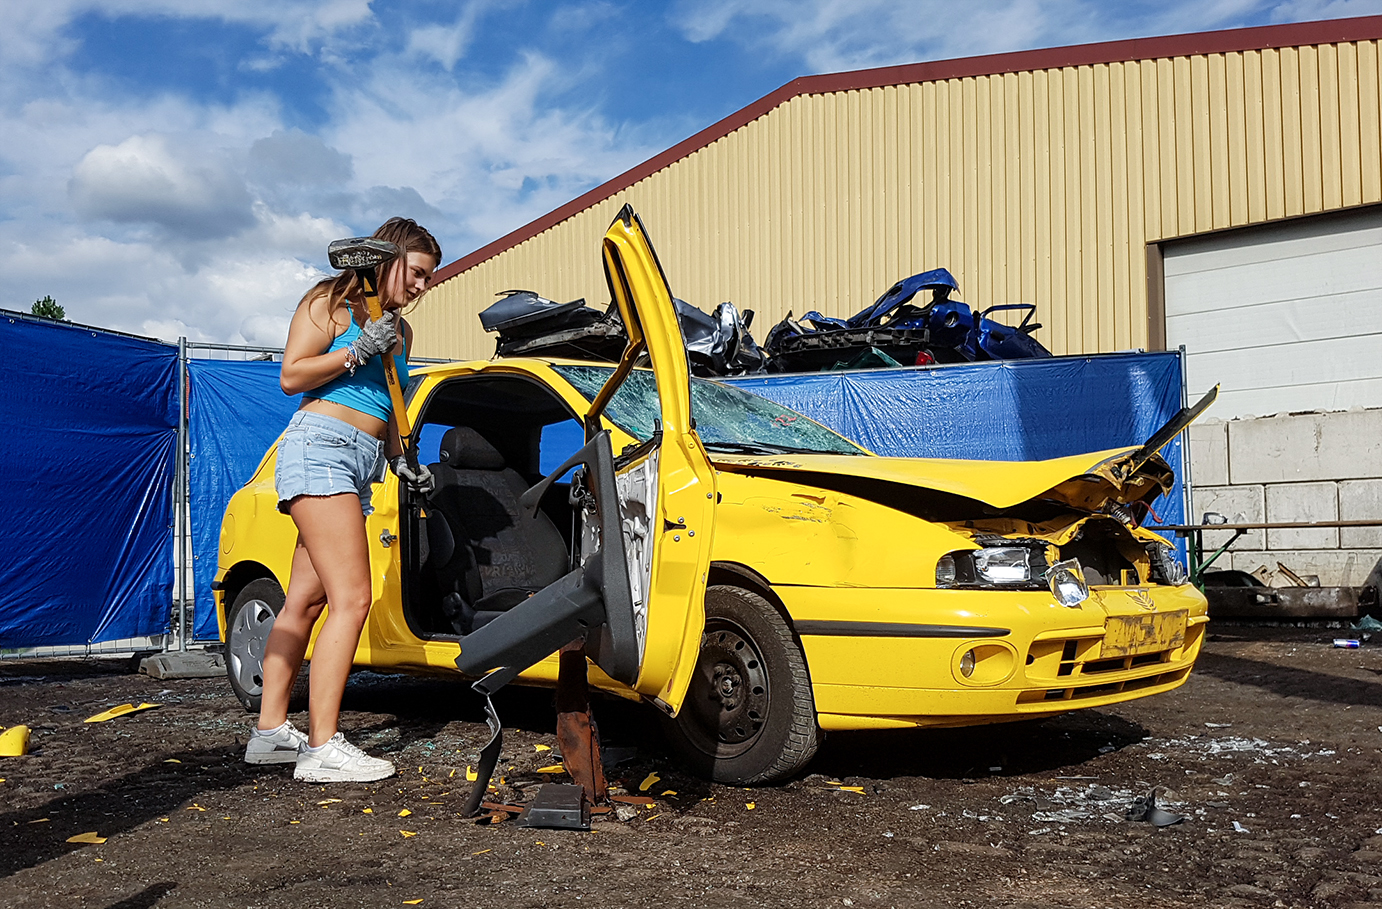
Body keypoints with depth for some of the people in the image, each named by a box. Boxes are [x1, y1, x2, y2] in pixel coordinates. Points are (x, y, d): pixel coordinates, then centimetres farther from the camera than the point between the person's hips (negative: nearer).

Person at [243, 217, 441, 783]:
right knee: (351, 599, -17)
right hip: (321, 445, -8)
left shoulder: (400, 332, 23)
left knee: (306, 601, 8)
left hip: (360, 461, 8)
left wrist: (401, 464, 18)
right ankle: (322, 747, -17)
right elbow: (291, 377, -6)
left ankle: (270, 732, 14)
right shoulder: (334, 304, 1)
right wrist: (358, 350, -13)